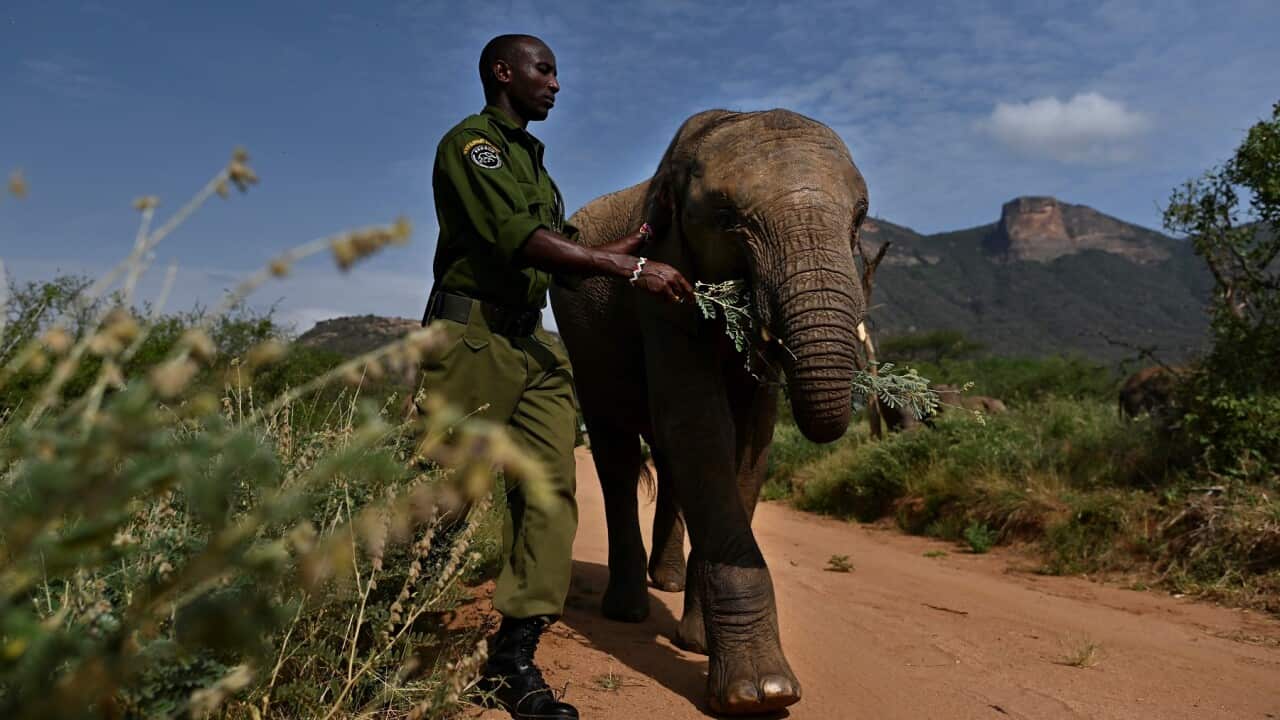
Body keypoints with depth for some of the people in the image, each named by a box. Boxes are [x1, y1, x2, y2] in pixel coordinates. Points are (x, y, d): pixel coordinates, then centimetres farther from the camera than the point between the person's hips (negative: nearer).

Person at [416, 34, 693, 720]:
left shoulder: (531, 160, 26)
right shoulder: (468, 142, -2)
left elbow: (561, 262, 22)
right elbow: (517, 239, -19)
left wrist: (624, 248, 8)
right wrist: (629, 269, -20)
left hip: (532, 342, 8)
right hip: (471, 335, -8)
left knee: (550, 488, -3)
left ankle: (513, 657, 1)